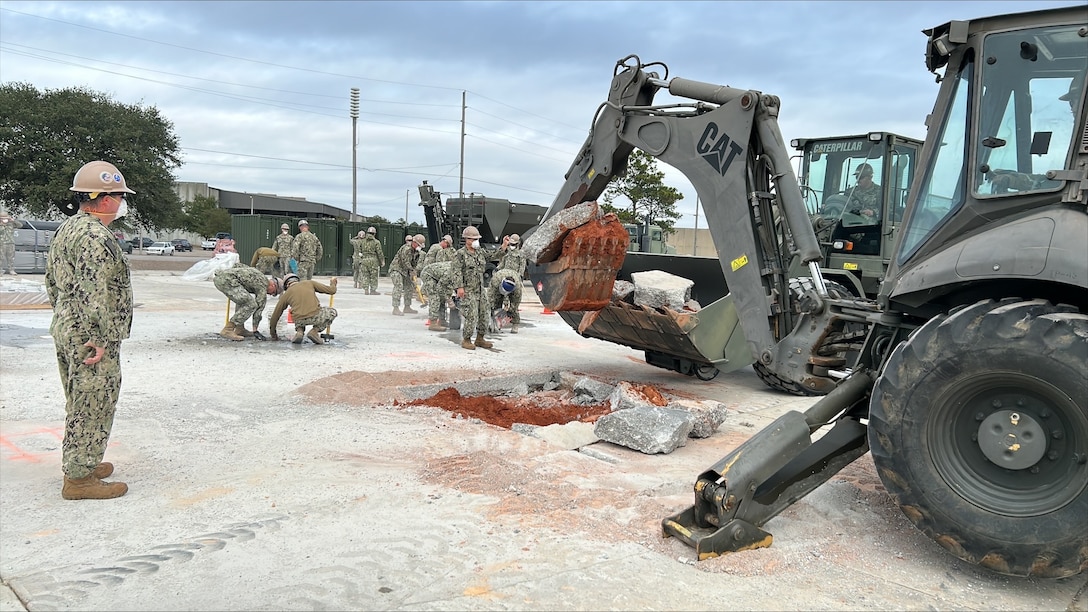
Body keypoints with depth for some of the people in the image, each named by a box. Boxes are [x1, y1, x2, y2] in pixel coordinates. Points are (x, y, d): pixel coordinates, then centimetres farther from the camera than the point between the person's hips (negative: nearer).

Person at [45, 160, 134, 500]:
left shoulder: (66, 229, 14)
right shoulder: (95, 237, -20)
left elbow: (52, 281, 20)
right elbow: (94, 294, -25)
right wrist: (100, 339, -23)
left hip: (64, 328, 11)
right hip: (89, 336, -10)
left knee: (79, 404, 21)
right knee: (93, 406, -1)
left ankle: (77, 463, 33)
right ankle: (79, 478, 7)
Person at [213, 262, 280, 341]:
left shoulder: (256, 274, 28)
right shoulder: (263, 285, 2)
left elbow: (238, 265, 35)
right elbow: (259, 307, 1)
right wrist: (255, 331, 3)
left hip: (218, 278, 10)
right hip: (226, 280, -10)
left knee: (243, 300, 25)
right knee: (250, 304, -12)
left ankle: (239, 329, 21)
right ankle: (227, 330, -13)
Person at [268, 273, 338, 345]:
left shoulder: (286, 295, 21)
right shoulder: (310, 283, 18)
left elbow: (275, 315, 27)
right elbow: (332, 290, 16)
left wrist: (273, 334, 41)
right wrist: (333, 283, 41)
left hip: (299, 321, 3)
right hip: (315, 316, -3)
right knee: (332, 312, 28)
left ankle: (299, 332, 11)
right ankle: (314, 331, 8)